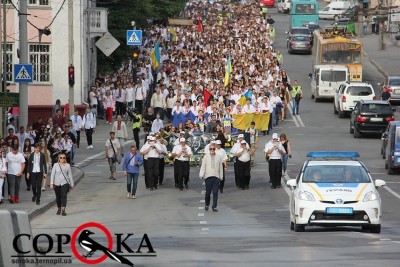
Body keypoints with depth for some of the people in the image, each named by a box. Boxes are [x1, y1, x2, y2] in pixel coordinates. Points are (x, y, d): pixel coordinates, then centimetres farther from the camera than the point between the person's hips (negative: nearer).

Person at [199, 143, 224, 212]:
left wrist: (221, 177, 11)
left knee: (215, 193, -4)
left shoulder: (219, 157, 8)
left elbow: (221, 167, 12)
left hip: (216, 177, 1)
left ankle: (214, 207, 0)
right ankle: (207, 205, 24)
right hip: (208, 176, -1)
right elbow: (203, 166, 2)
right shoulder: (206, 156, 4)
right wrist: (201, 175, -8)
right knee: (208, 192, 2)